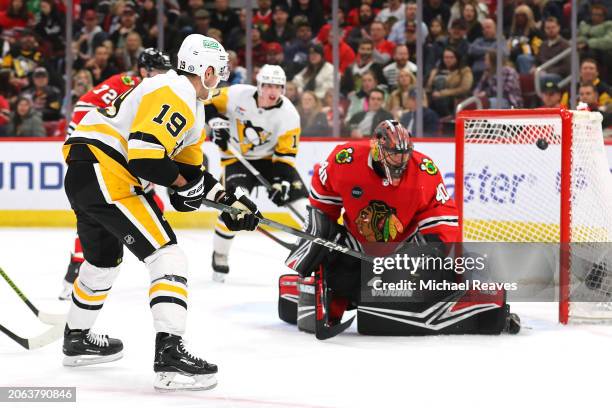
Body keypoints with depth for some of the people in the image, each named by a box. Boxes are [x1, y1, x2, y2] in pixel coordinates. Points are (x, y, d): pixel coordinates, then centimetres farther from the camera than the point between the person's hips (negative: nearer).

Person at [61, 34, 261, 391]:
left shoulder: (191, 108, 21)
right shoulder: (174, 95, -13)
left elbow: (189, 169, 24)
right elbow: (145, 156, -23)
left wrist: (228, 199, 15)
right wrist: (183, 184, -9)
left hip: (83, 175, 11)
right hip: (104, 171, -11)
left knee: (105, 259, 30)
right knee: (167, 256, -13)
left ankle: (77, 339, 47)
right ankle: (170, 355, -22)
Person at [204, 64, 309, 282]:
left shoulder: (288, 114, -17)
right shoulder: (237, 95, -19)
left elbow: (286, 153, -15)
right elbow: (209, 103, -3)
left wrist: (280, 181, -26)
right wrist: (217, 122, -21)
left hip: (269, 158, 2)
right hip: (237, 157, -2)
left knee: (298, 196, -11)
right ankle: (219, 254, -4)